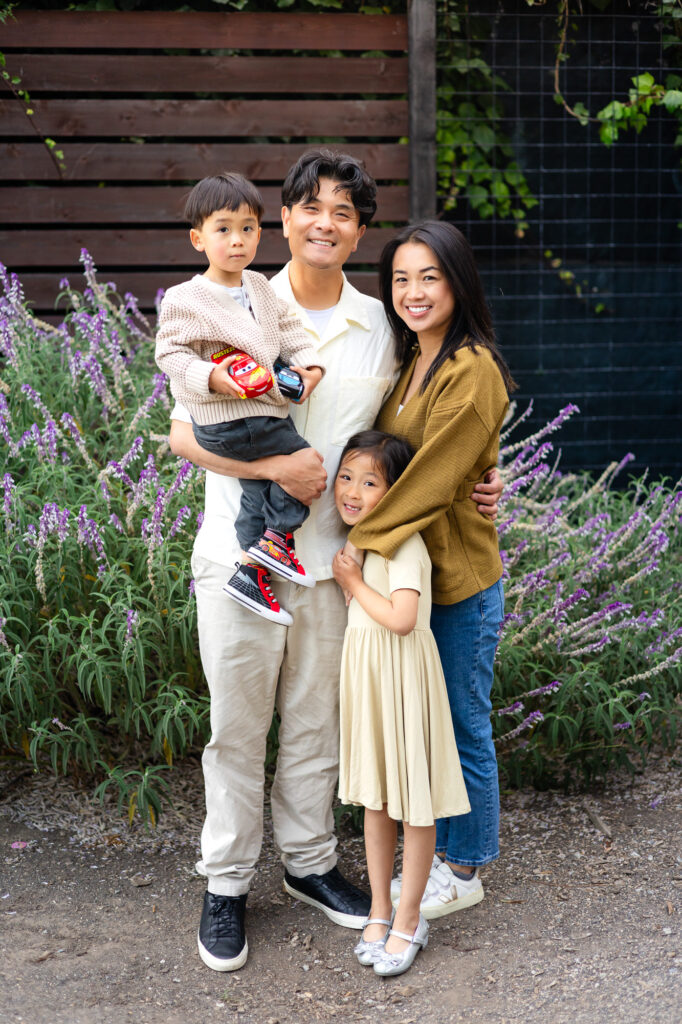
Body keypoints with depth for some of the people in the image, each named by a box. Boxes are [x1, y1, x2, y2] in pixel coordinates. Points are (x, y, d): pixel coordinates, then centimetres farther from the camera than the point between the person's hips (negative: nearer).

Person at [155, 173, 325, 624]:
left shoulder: (260, 287, 10)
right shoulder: (184, 300, -13)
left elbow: (288, 328, 15)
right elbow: (169, 352, -11)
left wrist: (311, 364, 0)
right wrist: (210, 377, -25)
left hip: (265, 409, 7)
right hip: (225, 420, -7)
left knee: (260, 489, 7)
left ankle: (251, 575, 15)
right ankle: (278, 537, 8)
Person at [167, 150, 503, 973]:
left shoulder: (379, 326, 5)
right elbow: (185, 433, -9)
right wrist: (278, 467, -21)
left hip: (329, 557, 3)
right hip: (239, 555, -3)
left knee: (316, 722, 16)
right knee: (237, 727, 8)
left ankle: (309, 862, 34)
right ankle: (226, 882, 23)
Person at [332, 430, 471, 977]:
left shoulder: (404, 542, -18)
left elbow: (401, 619, -29)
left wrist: (353, 583, -16)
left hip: (402, 674, -8)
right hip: (362, 669, 8)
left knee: (415, 803, 3)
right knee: (375, 797, 15)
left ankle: (409, 921, 15)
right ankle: (380, 911, 27)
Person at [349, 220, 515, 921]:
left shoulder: (473, 371, -19)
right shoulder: (410, 363, 10)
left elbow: (431, 480, -22)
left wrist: (362, 542, -19)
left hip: (461, 580, -8)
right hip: (408, 572, 8)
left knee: (462, 727, 7)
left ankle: (466, 870, 23)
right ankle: (441, 853, 35)